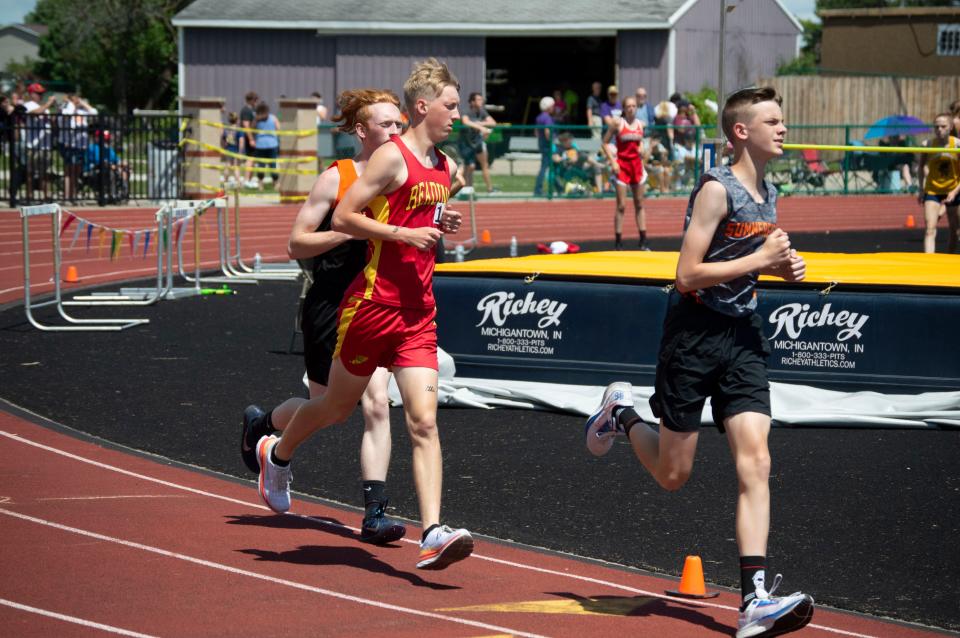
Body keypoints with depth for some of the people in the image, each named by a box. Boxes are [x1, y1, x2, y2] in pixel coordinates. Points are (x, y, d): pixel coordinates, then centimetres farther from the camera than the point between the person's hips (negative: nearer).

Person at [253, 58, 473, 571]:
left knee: (423, 421, -8)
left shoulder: (445, 167, 13)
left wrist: (440, 226, 9)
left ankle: (433, 534, -17)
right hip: (373, 305, -5)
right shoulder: (393, 158, -11)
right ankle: (277, 454, 44)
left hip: (418, 312, 6)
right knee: (338, 408, 13)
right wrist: (406, 234, -20)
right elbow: (343, 218, -15)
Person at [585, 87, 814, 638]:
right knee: (674, 475, 6)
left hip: (744, 339, 6)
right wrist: (761, 259, -20)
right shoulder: (717, 189, -15)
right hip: (695, 337, -6)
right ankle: (623, 414, 38)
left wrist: (783, 267, 7)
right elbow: (688, 274, -20)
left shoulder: (769, 194, 10)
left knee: (755, 463, -10)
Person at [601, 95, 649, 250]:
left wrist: (641, 149, 0)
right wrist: (612, 161, -12)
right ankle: (618, 241, 0)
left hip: (636, 164, 5)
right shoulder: (618, 124, -6)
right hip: (622, 165, -5)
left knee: (639, 204, 8)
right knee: (621, 206, -5)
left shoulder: (640, 124, 7)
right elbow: (604, 143, -4)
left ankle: (643, 241, 11)